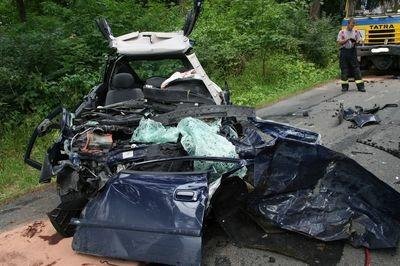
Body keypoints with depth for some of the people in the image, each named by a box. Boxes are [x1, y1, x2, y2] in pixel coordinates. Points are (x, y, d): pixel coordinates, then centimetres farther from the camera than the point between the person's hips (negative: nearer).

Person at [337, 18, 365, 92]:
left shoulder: (356, 32, 9)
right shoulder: (342, 32, 4)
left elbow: (360, 41, 9)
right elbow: (339, 42, -2)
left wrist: (356, 42, -14)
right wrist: (347, 39, -15)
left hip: (353, 51, 1)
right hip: (344, 51, -1)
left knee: (356, 69, -3)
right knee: (344, 69, 2)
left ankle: (360, 86, -2)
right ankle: (345, 86, 12)